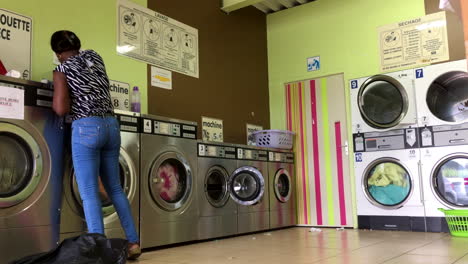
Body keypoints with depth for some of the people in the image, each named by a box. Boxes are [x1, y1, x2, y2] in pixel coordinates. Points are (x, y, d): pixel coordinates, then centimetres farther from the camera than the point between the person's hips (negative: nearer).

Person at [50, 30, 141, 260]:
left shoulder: (62, 70, -1)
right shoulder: (94, 56, 14)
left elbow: (61, 109, -8)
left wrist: (56, 94, 10)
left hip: (86, 128, -6)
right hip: (111, 126, 6)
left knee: (89, 194, -3)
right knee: (115, 189, 13)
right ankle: (133, 242, 15)